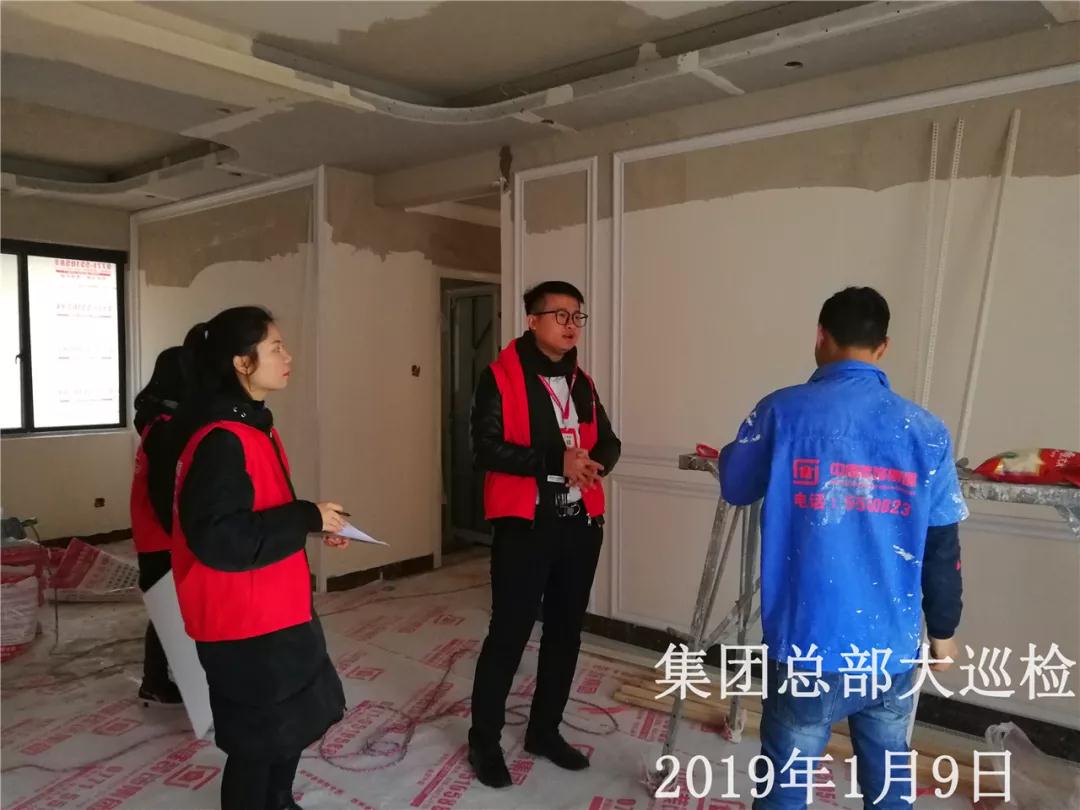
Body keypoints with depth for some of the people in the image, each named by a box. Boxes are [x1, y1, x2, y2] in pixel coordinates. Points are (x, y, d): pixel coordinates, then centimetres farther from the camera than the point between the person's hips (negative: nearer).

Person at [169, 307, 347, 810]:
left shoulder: (252, 424, 8)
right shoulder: (222, 439, -23)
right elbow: (218, 539, -28)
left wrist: (311, 523, 4)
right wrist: (308, 518, -23)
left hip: (276, 608, 10)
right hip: (243, 620, -10)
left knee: (292, 721, 24)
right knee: (259, 738, 8)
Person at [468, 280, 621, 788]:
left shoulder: (581, 382, 13)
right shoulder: (501, 377, -7)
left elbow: (608, 442, 14)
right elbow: (487, 448, -16)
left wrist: (595, 463, -9)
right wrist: (556, 460, -23)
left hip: (580, 523, 7)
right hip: (524, 525, -6)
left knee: (566, 631, 14)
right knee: (509, 633, 1)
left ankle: (544, 731, 32)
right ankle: (484, 741, 20)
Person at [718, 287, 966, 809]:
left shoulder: (783, 412, -10)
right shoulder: (926, 431, -4)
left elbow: (734, 488, 6)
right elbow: (942, 549, 2)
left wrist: (734, 448, 26)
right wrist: (943, 633, 17)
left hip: (806, 646, -2)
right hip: (892, 650, 3)